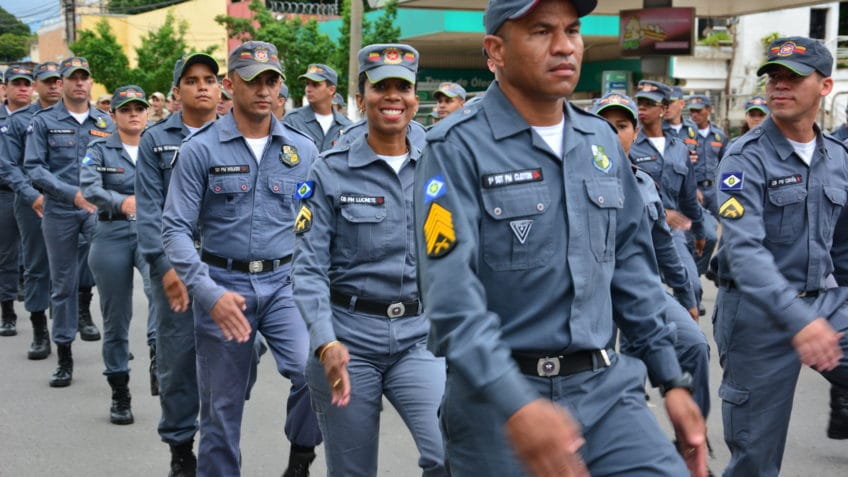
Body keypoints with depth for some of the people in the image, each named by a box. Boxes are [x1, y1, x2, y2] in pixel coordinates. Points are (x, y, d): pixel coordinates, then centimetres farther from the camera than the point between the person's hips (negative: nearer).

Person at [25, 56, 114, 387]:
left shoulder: (105, 123, 8)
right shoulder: (44, 122, 1)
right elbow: (34, 167, -5)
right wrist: (73, 193, -16)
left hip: (98, 208, 1)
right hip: (60, 211, -1)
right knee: (62, 283, 4)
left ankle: (84, 307, 2)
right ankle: (64, 355, 17)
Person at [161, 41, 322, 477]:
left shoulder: (303, 150, 4)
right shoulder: (200, 149, -5)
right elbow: (175, 228, -9)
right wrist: (209, 293, -19)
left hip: (285, 283, 1)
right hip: (223, 285, -1)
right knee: (222, 407, 8)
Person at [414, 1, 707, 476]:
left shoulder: (603, 141, 9)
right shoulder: (458, 148, -10)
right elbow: (451, 294, -20)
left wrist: (672, 378, 13)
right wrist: (514, 406, -31)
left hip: (606, 386, 5)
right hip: (497, 396, -4)